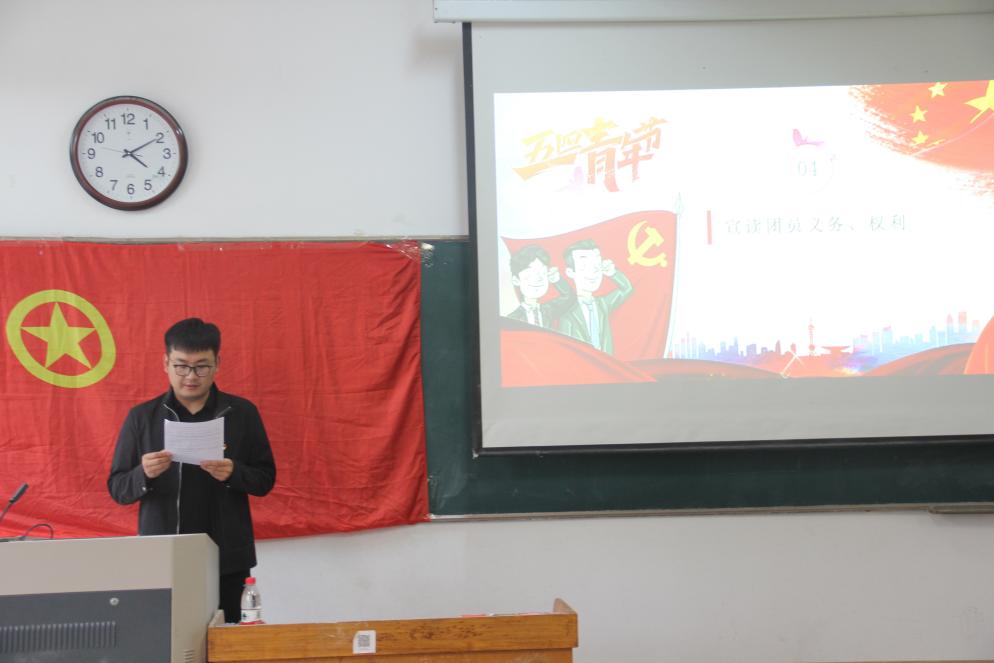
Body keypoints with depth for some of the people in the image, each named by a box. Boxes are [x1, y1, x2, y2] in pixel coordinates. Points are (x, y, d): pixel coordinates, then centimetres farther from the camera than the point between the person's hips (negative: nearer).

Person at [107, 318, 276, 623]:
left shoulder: (242, 413, 2)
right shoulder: (142, 417, 3)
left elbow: (265, 479, 4)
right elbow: (117, 489, 3)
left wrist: (234, 473, -16)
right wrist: (144, 474, -18)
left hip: (226, 560, 0)